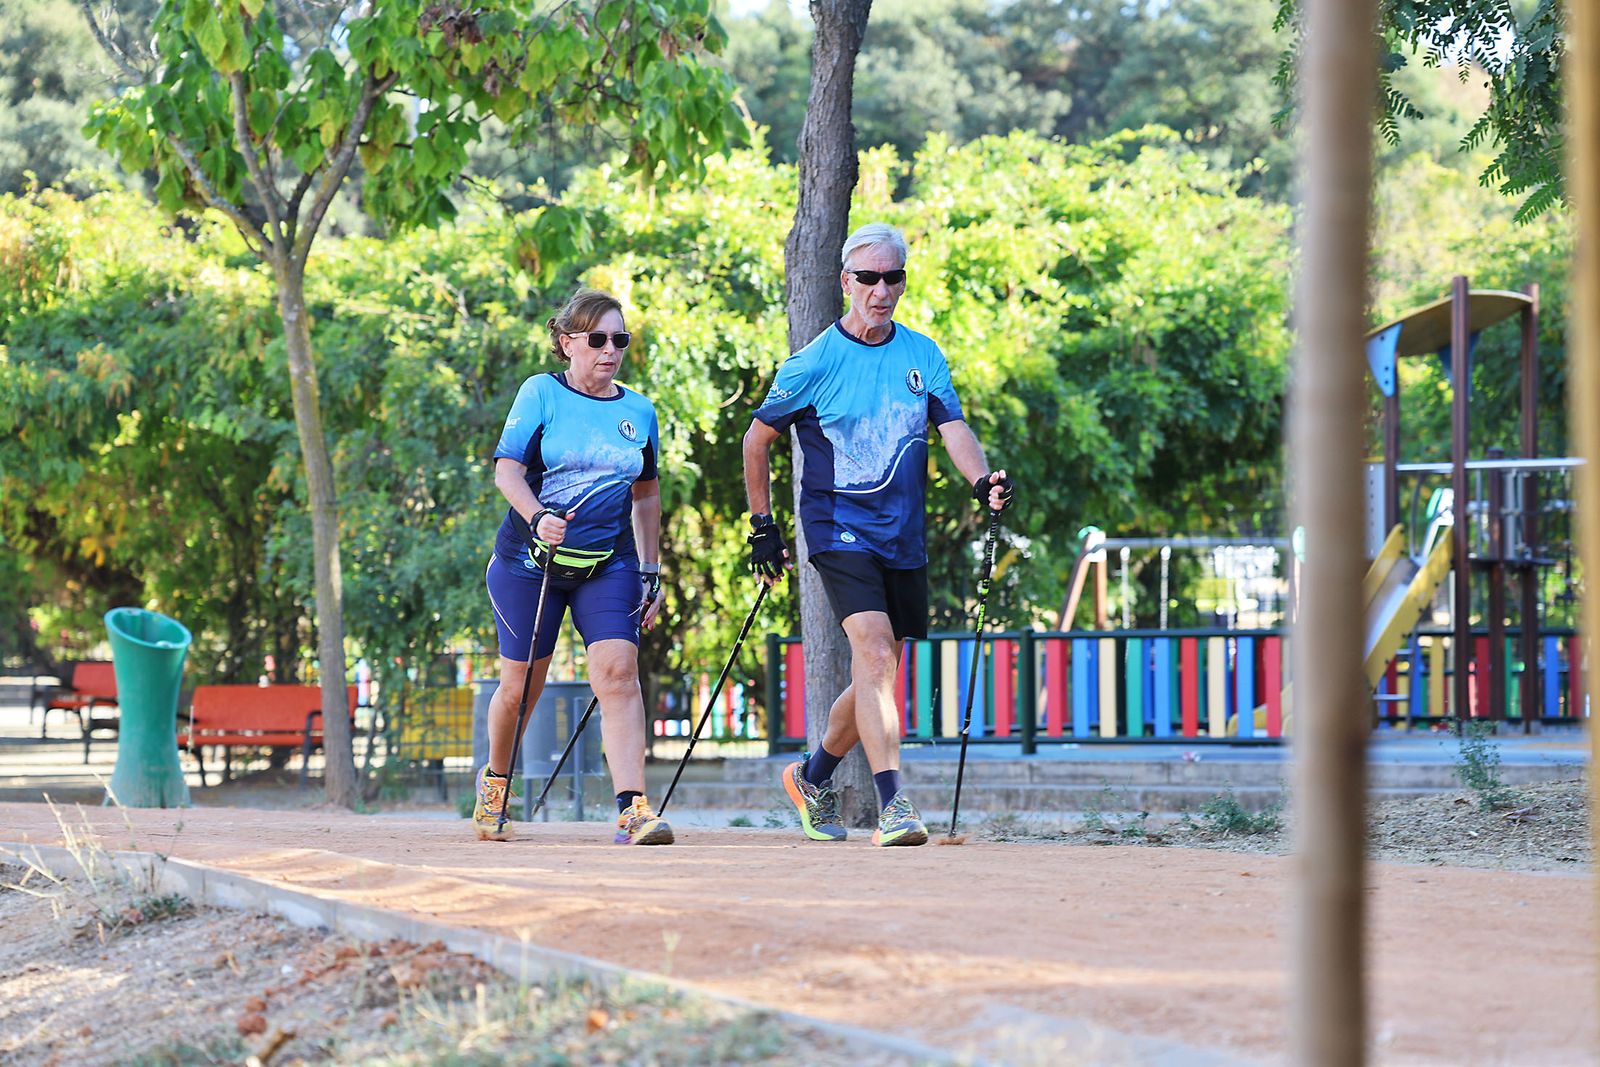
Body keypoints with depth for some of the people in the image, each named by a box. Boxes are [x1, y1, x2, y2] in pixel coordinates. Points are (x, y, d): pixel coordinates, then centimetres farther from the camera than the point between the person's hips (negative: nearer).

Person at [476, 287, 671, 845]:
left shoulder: (640, 412, 10)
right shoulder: (542, 393, -1)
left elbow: (645, 496, 19)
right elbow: (507, 468, -9)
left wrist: (651, 572, 14)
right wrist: (538, 518, -28)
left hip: (609, 564, 2)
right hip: (530, 562, -2)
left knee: (618, 672, -17)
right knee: (521, 685, 5)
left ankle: (632, 808, -22)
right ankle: (495, 779, 34)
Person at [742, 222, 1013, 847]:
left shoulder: (923, 356, 6)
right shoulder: (816, 362, -5)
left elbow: (953, 427, -5)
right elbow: (757, 440, 4)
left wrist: (983, 480, -25)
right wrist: (763, 527, 3)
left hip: (903, 538, 5)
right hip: (839, 531, -5)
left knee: (877, 676, 11)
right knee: (876, 655, -21)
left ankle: (813, 777, 33)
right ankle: (892, 805, -24)